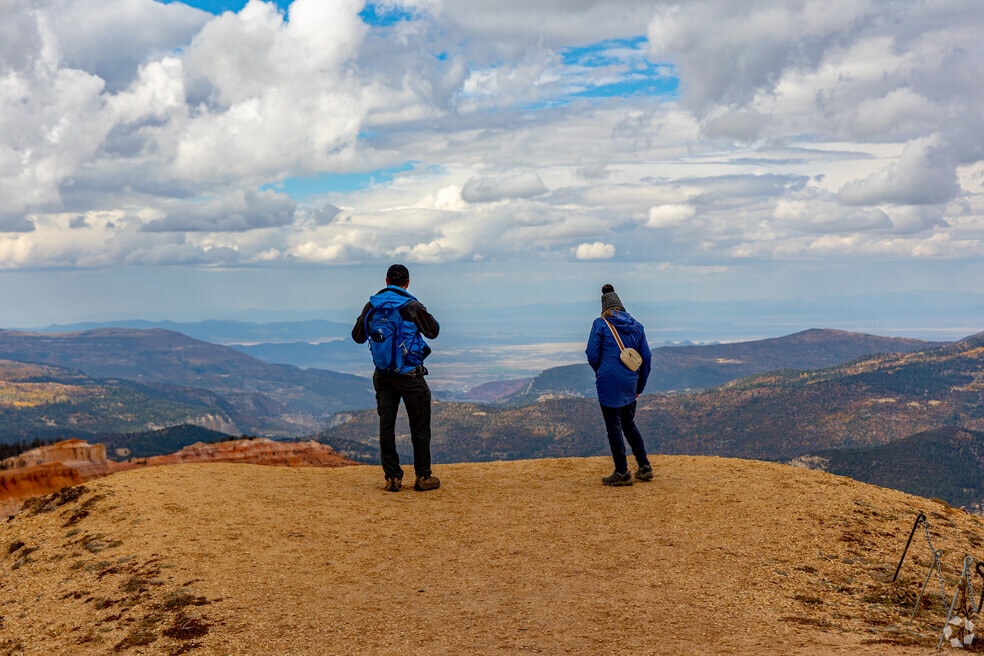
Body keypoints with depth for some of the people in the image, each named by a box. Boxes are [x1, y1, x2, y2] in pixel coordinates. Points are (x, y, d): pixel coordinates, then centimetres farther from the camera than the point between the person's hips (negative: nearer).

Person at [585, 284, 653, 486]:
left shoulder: (601, 324, -5)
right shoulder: (636, 326, 9)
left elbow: (592, 355, -5)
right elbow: (647, 358, 11)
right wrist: (640, 386, 20)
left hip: (608, 382, -5)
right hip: (630, 384, 5)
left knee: (613, 426, 2)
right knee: (629, 423, 20)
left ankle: (622, 473, 5)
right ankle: (644, 467, 19)